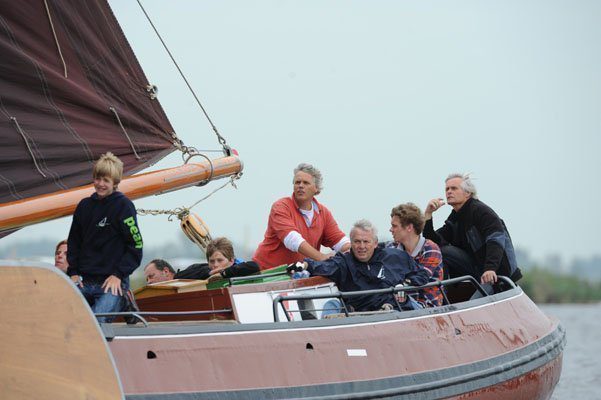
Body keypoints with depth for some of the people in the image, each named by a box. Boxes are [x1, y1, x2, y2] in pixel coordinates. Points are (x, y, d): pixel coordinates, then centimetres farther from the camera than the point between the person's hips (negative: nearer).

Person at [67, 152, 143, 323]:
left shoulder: (123, 205, -4)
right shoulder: (85, 205, 11)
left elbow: (136, 245, -6)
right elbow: (73, 242, 19)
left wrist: (119, 275, -11)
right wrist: (73, 272, 8)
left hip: (112, 282, -6)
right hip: (84, 281, 6)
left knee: (95, 322, -24)